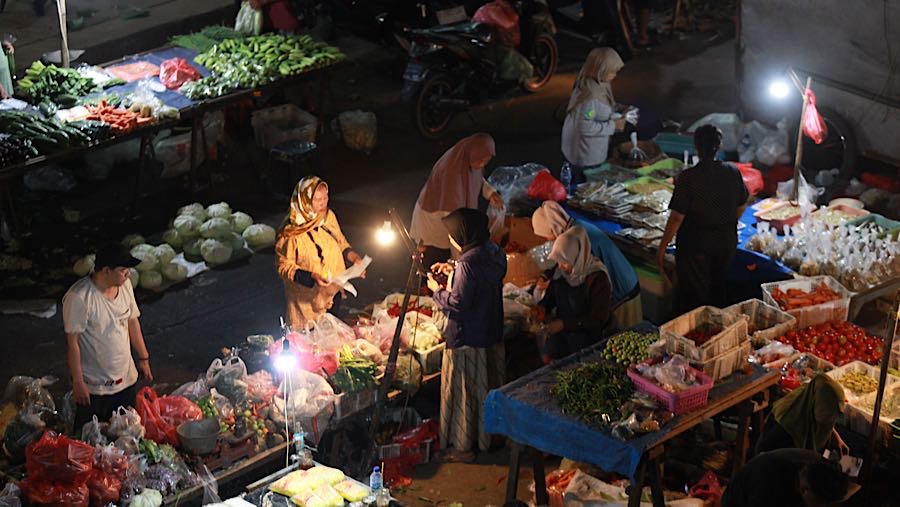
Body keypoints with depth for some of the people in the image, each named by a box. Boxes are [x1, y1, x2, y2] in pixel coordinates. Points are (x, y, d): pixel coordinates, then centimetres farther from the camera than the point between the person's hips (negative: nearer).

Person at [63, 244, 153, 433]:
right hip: (93, 386, -6)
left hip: (126, 378, 6)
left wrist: (143, 358, 14)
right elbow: (72, 341, -19)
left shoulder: (125, 285, -3)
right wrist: (78, 382, -16)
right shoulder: (79, 297, -24)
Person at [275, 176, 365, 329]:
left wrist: (354, 257, -8)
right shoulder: (291, 231, -24)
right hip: (307, 301, -6)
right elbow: (284, 266, -18)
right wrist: (311, 276, -30)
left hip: (333, 293, 6)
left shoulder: (329, 216, -6)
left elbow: (341, 243, 10)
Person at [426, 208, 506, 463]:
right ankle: (490, 435, 33)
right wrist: (454, 273, 11)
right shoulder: (493, 254, 1)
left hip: (467, 339, -9)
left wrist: (438, 291, -7)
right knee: (489, 388, 20)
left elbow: (458, 304, -23)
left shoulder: (468, 263, -25)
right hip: (492, 335, 9)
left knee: (462, 392, 4)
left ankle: (463, 447, 14)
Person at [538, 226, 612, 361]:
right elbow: (550, 297, 13)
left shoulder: (598, 278, -22)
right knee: (547, 360, -1)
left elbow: (599, 319, -20)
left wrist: (564, 324, -24)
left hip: (585, 334, -6)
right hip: (560, 330, 6)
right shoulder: (561, 270, -3)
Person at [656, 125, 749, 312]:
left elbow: (677, 217, -20)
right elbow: (741, 206, 7)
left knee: (692, 297, 9)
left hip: (696, 244, -5)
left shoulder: (688, 177, -20)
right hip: (727, 241, 5)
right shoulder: (732, 172, -6)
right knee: (719, 290, 23)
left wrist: (662, 248, -12)